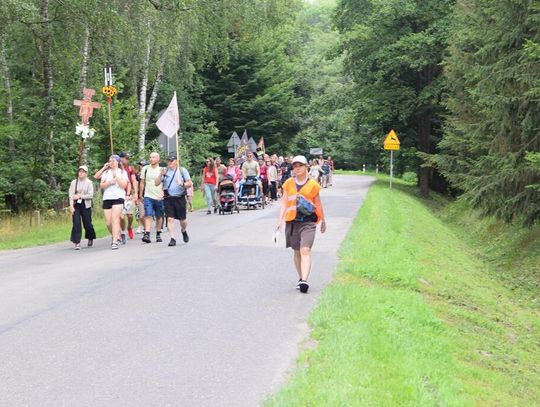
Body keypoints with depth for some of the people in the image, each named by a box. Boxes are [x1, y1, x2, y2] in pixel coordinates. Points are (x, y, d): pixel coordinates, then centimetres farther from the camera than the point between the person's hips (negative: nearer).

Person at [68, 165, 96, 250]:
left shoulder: (89, 183, 0)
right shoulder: (74, 182, 4)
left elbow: (91, 195, -7)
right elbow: (71, 195, -1)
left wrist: (79, 196, -12)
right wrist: (71, 206, -11)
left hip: (86, 205, -1)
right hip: (76, 205, 1)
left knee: (87, 224, 6)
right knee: (76, 224, -10)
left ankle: (90, 239, 33)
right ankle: (77, 243, -8)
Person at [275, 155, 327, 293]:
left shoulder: (312, 184, 2)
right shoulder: (288, 184, 7)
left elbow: (318, 204, 12)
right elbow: (284, 203, 6)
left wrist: (323, 221, 19)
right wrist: (280, 220, -5)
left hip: (308, 221, -3)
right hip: (292, 221, 3)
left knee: (305, 250, -16)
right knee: (297, 252, 12)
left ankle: (304, 281, -25)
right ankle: (301, 278, 24)